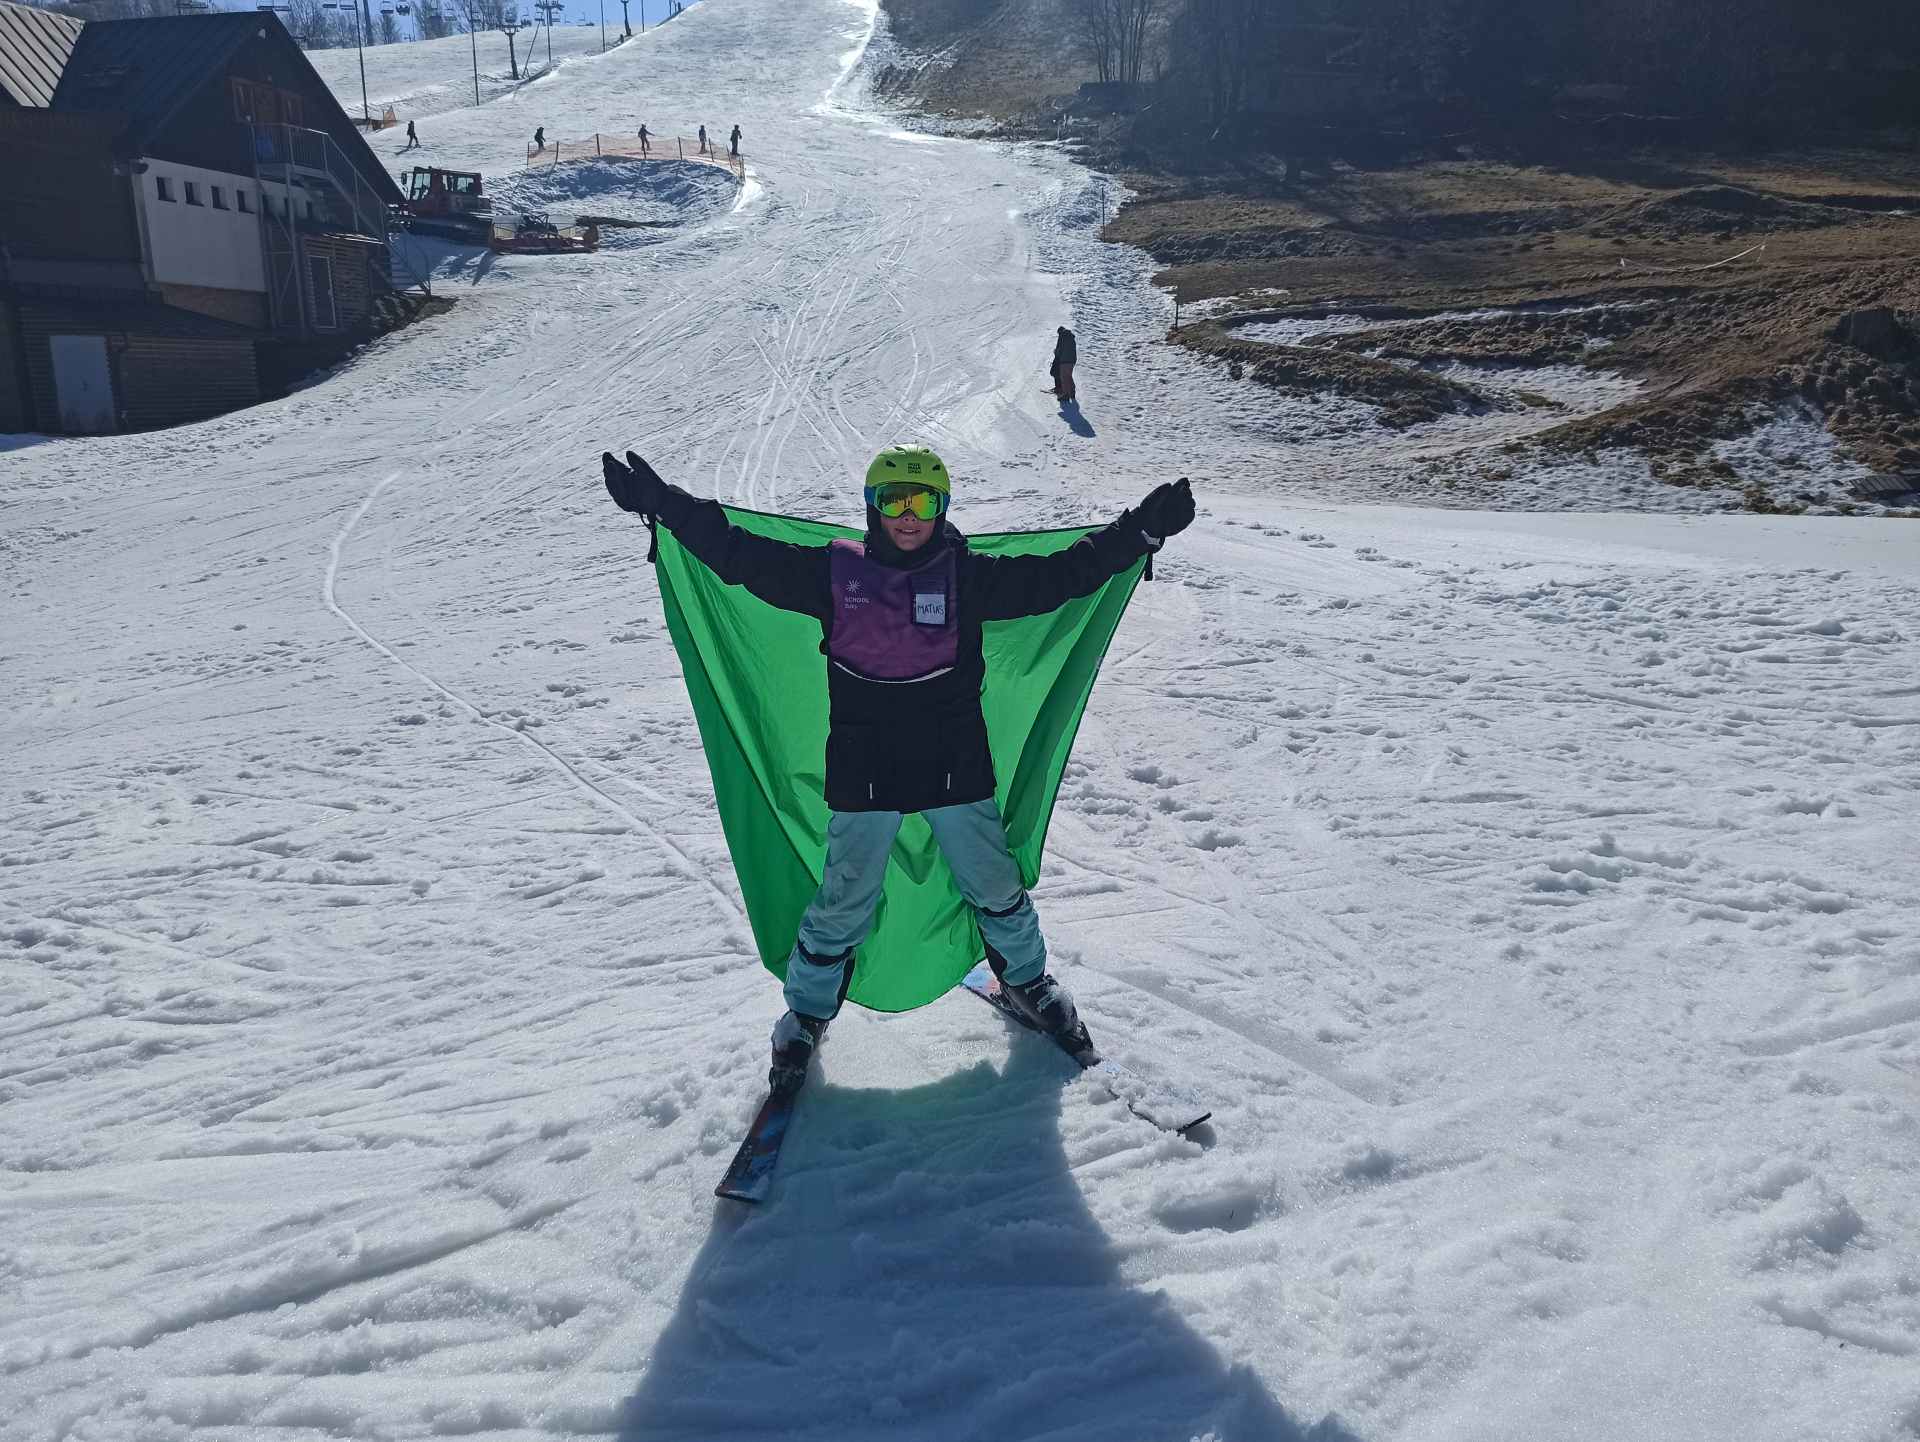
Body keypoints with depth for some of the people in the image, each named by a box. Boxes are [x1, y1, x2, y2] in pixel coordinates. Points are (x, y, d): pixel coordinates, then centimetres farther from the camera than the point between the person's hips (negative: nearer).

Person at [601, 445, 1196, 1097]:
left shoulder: (969, 576, -4)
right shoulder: (833, 572, -4)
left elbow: (1061, 573, -5)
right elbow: (740, 555, -4)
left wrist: (1143, 529, -11)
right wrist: (661, 502, -9)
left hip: (956, 770, 1)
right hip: (863, 775, -1)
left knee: (997, 889, 14)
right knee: (843, 904, 8)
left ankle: (1028, 981, 43)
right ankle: (806, 1013, 32)